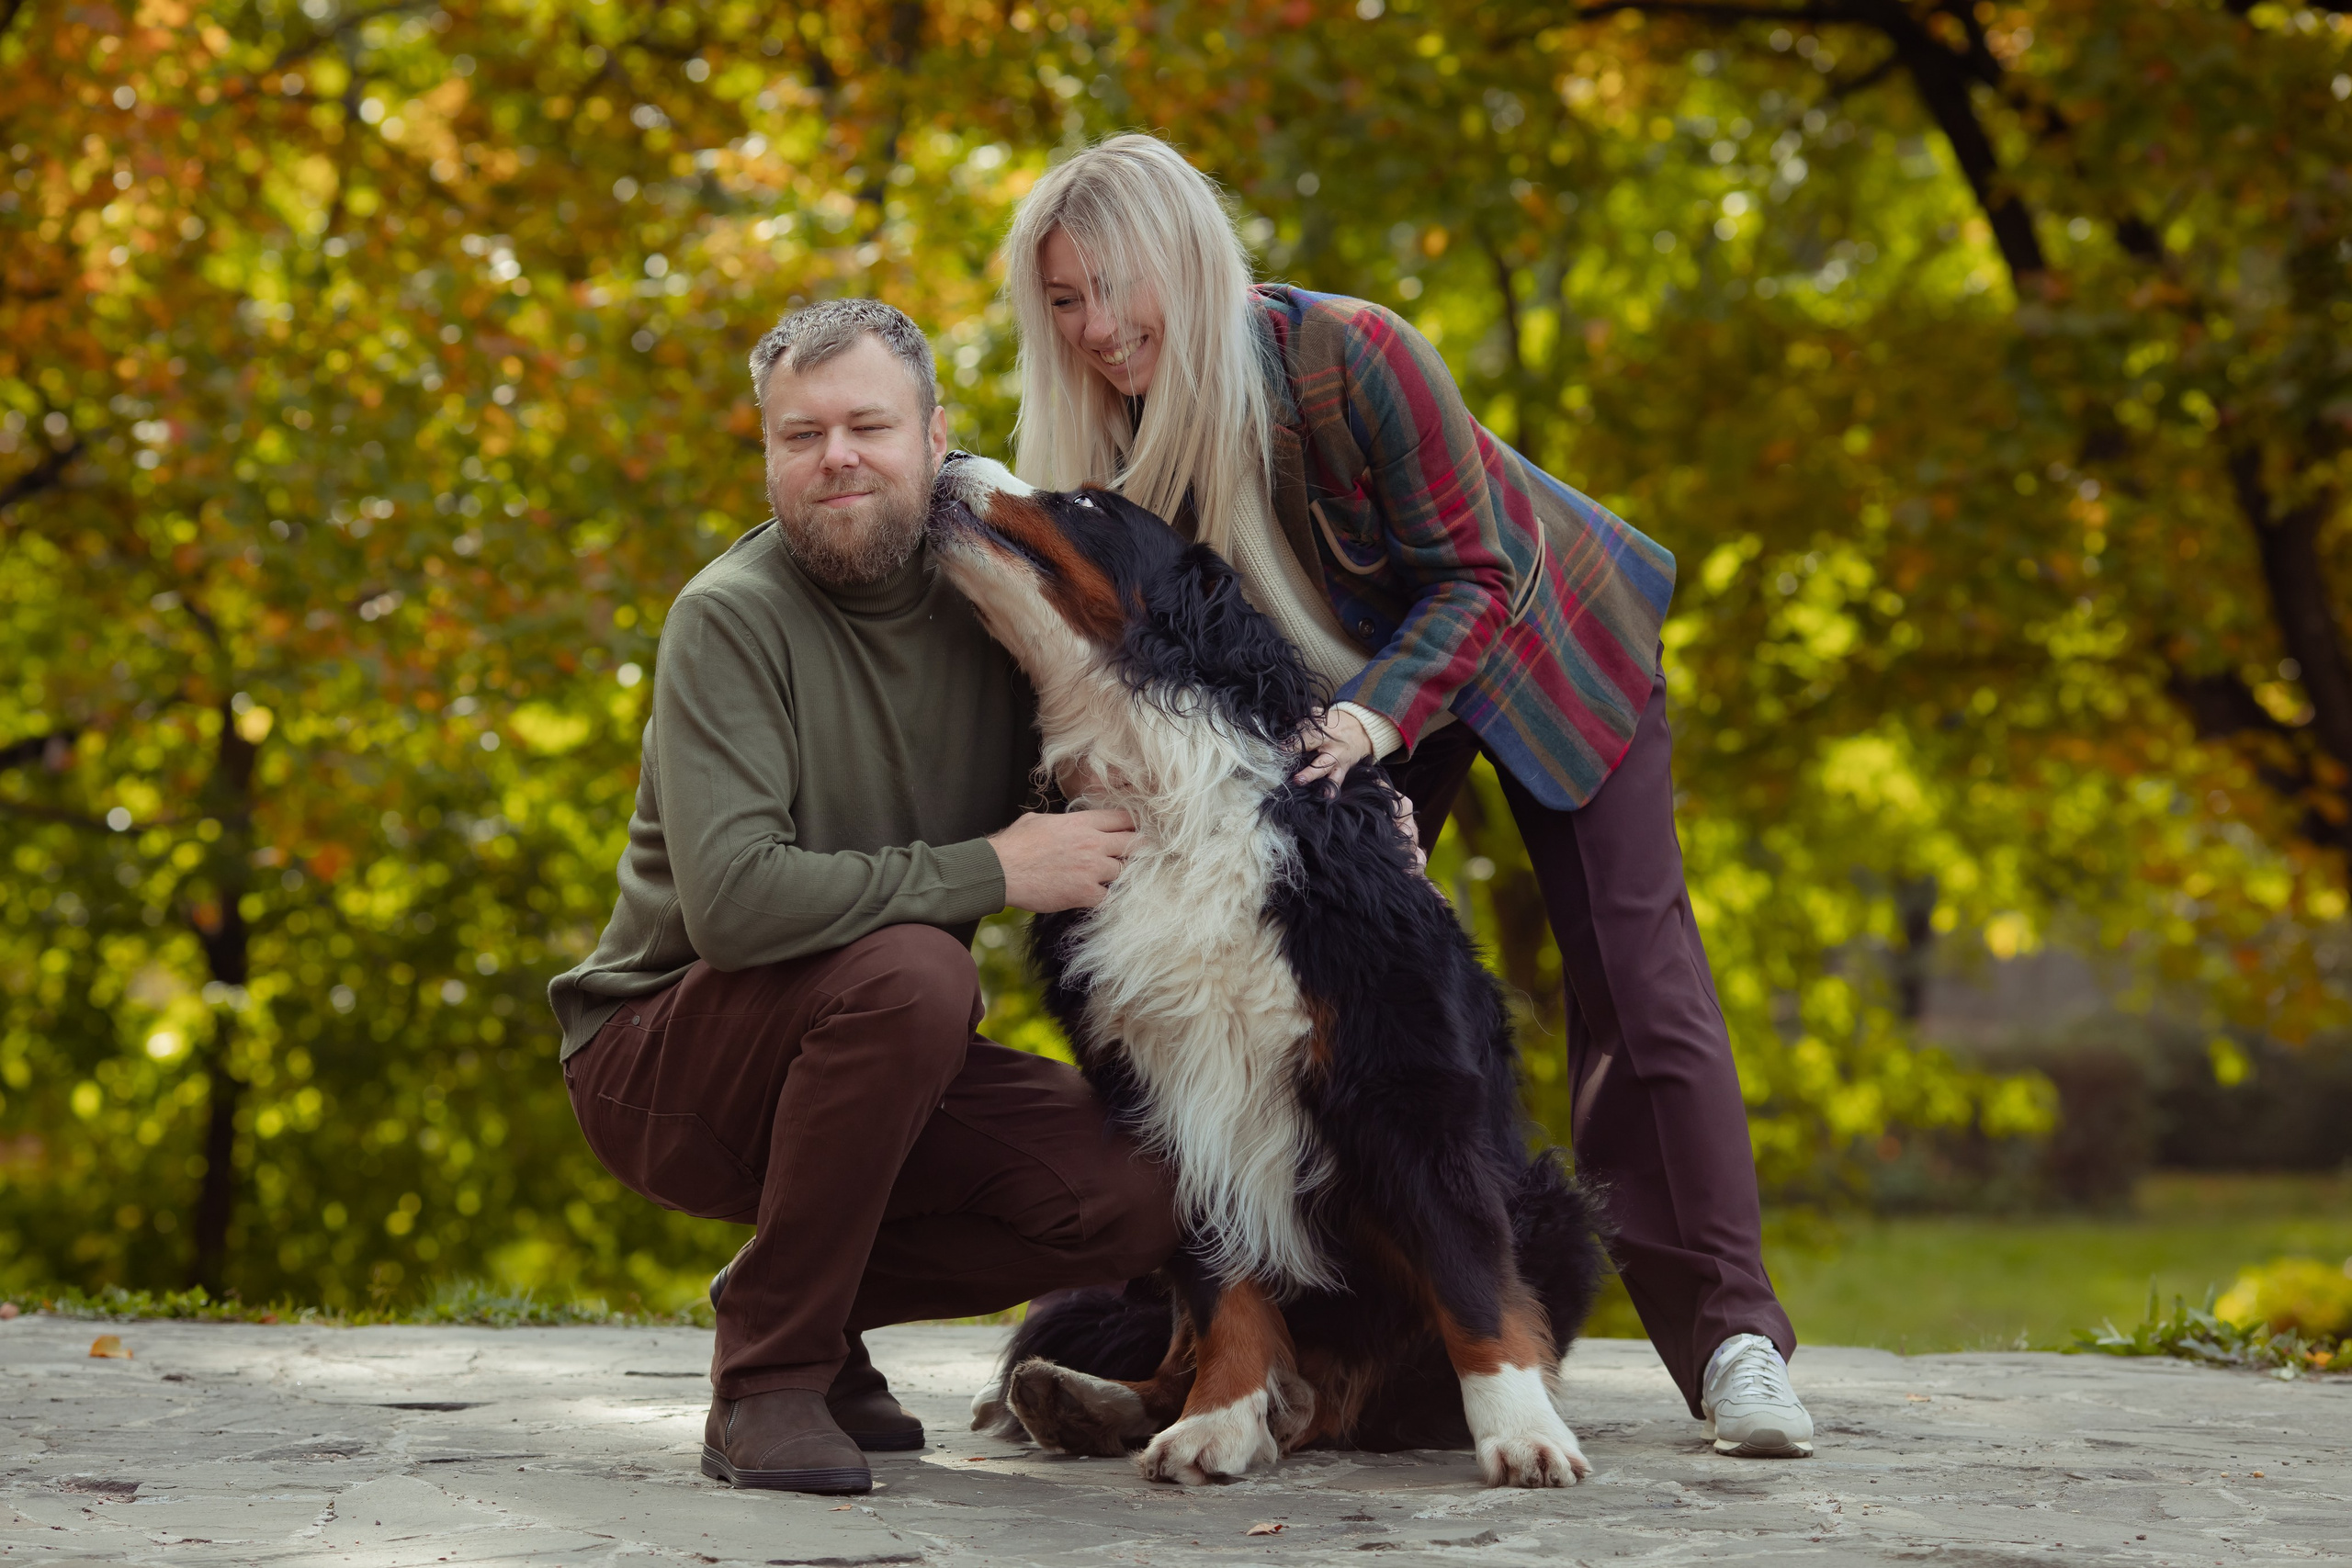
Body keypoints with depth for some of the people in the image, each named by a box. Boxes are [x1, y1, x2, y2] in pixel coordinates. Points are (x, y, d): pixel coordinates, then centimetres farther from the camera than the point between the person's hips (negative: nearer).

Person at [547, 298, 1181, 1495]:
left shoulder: (982, 601, 0)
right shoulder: (733, 617, -18)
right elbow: (734, 900, -31)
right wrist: (992, 871, -26)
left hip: (871, 1059, 6)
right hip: (659, 1060, -5)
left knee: (1134, 1201, -16)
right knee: (909, 970, -35)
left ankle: (817, 1307, 8)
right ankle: (767, 1371, -19)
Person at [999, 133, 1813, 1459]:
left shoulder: (1350, 355, -35)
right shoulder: (1106, 432, -19)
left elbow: (1478, 578, -28)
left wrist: (1380, 712, -43)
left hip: (1538, 643, -5)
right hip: (1348, 678, 5)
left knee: (1636, 971, -9)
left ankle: (1732, 1337, -9)